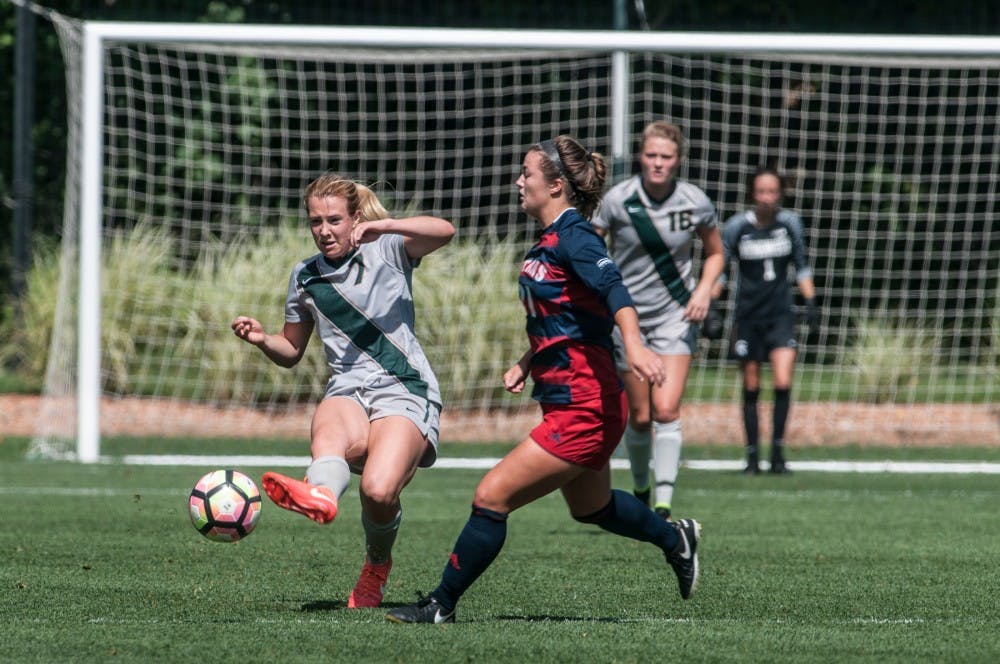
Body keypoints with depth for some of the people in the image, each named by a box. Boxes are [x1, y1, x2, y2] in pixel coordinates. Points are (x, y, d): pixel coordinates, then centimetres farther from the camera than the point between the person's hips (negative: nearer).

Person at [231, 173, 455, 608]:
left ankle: (377, 564, 4)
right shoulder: (305, 277, 19)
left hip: (404, 393, -3)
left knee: (378, 490, -29)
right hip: (347, 392, 3)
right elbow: (292, 351, 30)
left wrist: (382, 226, -26)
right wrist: (262, 340, 8)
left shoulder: (386, 250, 6)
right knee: (332, 436, -37)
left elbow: (443, 231, -14)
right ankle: (320, 494, -74)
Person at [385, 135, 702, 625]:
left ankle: (441, 604, -3)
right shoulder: (550, 241, 13)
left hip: (583, 410, -11)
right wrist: (526, 363, 16)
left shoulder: (573, 237, -16)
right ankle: (675, 538, 51)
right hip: (577, 405, 11)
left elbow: (613, 288, -32)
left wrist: (634, 345, -47)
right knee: (591, 507, 30)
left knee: (491, 497, -11)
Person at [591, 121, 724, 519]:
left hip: (675, 315, 0)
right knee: (640, 417, 4)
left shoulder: (696, 203, -7)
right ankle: (640, 491, 30)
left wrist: (704, 290, -7)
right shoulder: (618, 199, -11)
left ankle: (664, 504, -14)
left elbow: (715, 253, 10)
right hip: (627, 316, 0)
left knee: (666, 409, -14)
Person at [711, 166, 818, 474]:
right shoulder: (737, 226, -5)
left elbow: (801, 266, 12)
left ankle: (777, 450, -1)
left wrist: (811, 302, 7)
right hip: (747, 316, -1)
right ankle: (752, 455, 13)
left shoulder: (790, 223, 1)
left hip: (780, 313, 1)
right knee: (751, 388, 4)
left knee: (783, 383, -13)